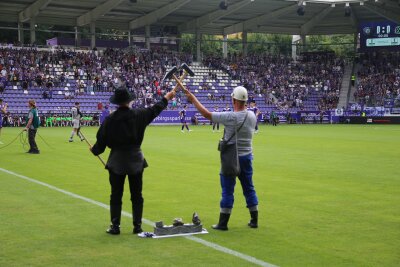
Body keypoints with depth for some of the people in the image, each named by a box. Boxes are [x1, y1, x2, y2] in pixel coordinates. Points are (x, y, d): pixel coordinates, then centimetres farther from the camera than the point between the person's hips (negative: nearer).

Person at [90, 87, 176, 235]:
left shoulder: (110, 119, -11)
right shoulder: (138, 115, -6)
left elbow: (101, 141, -5)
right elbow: (155, 110, 9)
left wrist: (94, 150, 16)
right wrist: (166, 98, 26)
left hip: (116, 160, -1)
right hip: (135, 160, 2)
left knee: (116, 195, 7)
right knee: (136, 195, 10)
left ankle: (115, 226, 8)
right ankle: (137, 226, 12)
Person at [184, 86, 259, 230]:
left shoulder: (230, 117, -19)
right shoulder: (252, 116, -2)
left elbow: (206, 114, -14)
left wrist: (193, 99, -3)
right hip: (247, 157, 5)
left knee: (227, 190, 2)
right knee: (249, 188, 14)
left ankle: (223, 223, 8)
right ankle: (254, 220, 19)